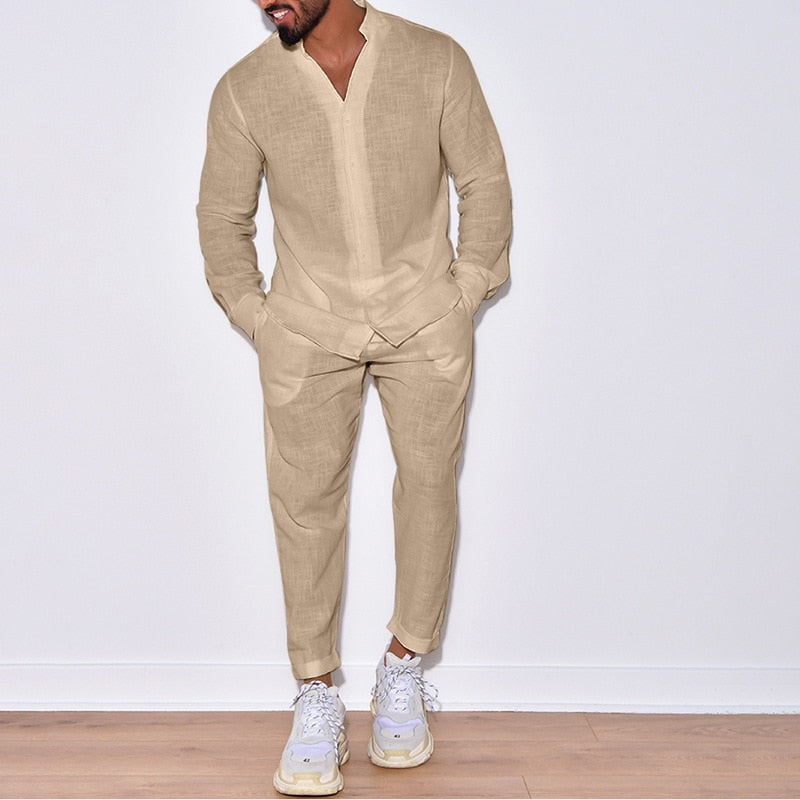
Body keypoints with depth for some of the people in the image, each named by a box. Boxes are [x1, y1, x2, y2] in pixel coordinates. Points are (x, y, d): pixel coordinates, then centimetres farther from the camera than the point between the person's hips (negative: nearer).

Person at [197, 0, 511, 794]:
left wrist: (463, 295, 0)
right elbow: (222, 216, 8)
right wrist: (256, 318, 3)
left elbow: (484, 182, 3)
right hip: (309, 326, 0)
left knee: (429, 478, 1)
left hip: (424, 319, 0)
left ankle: (403, 668, 19)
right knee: (304, 498, -4)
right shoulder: (245, 90, -2)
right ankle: (315, 697, 7)